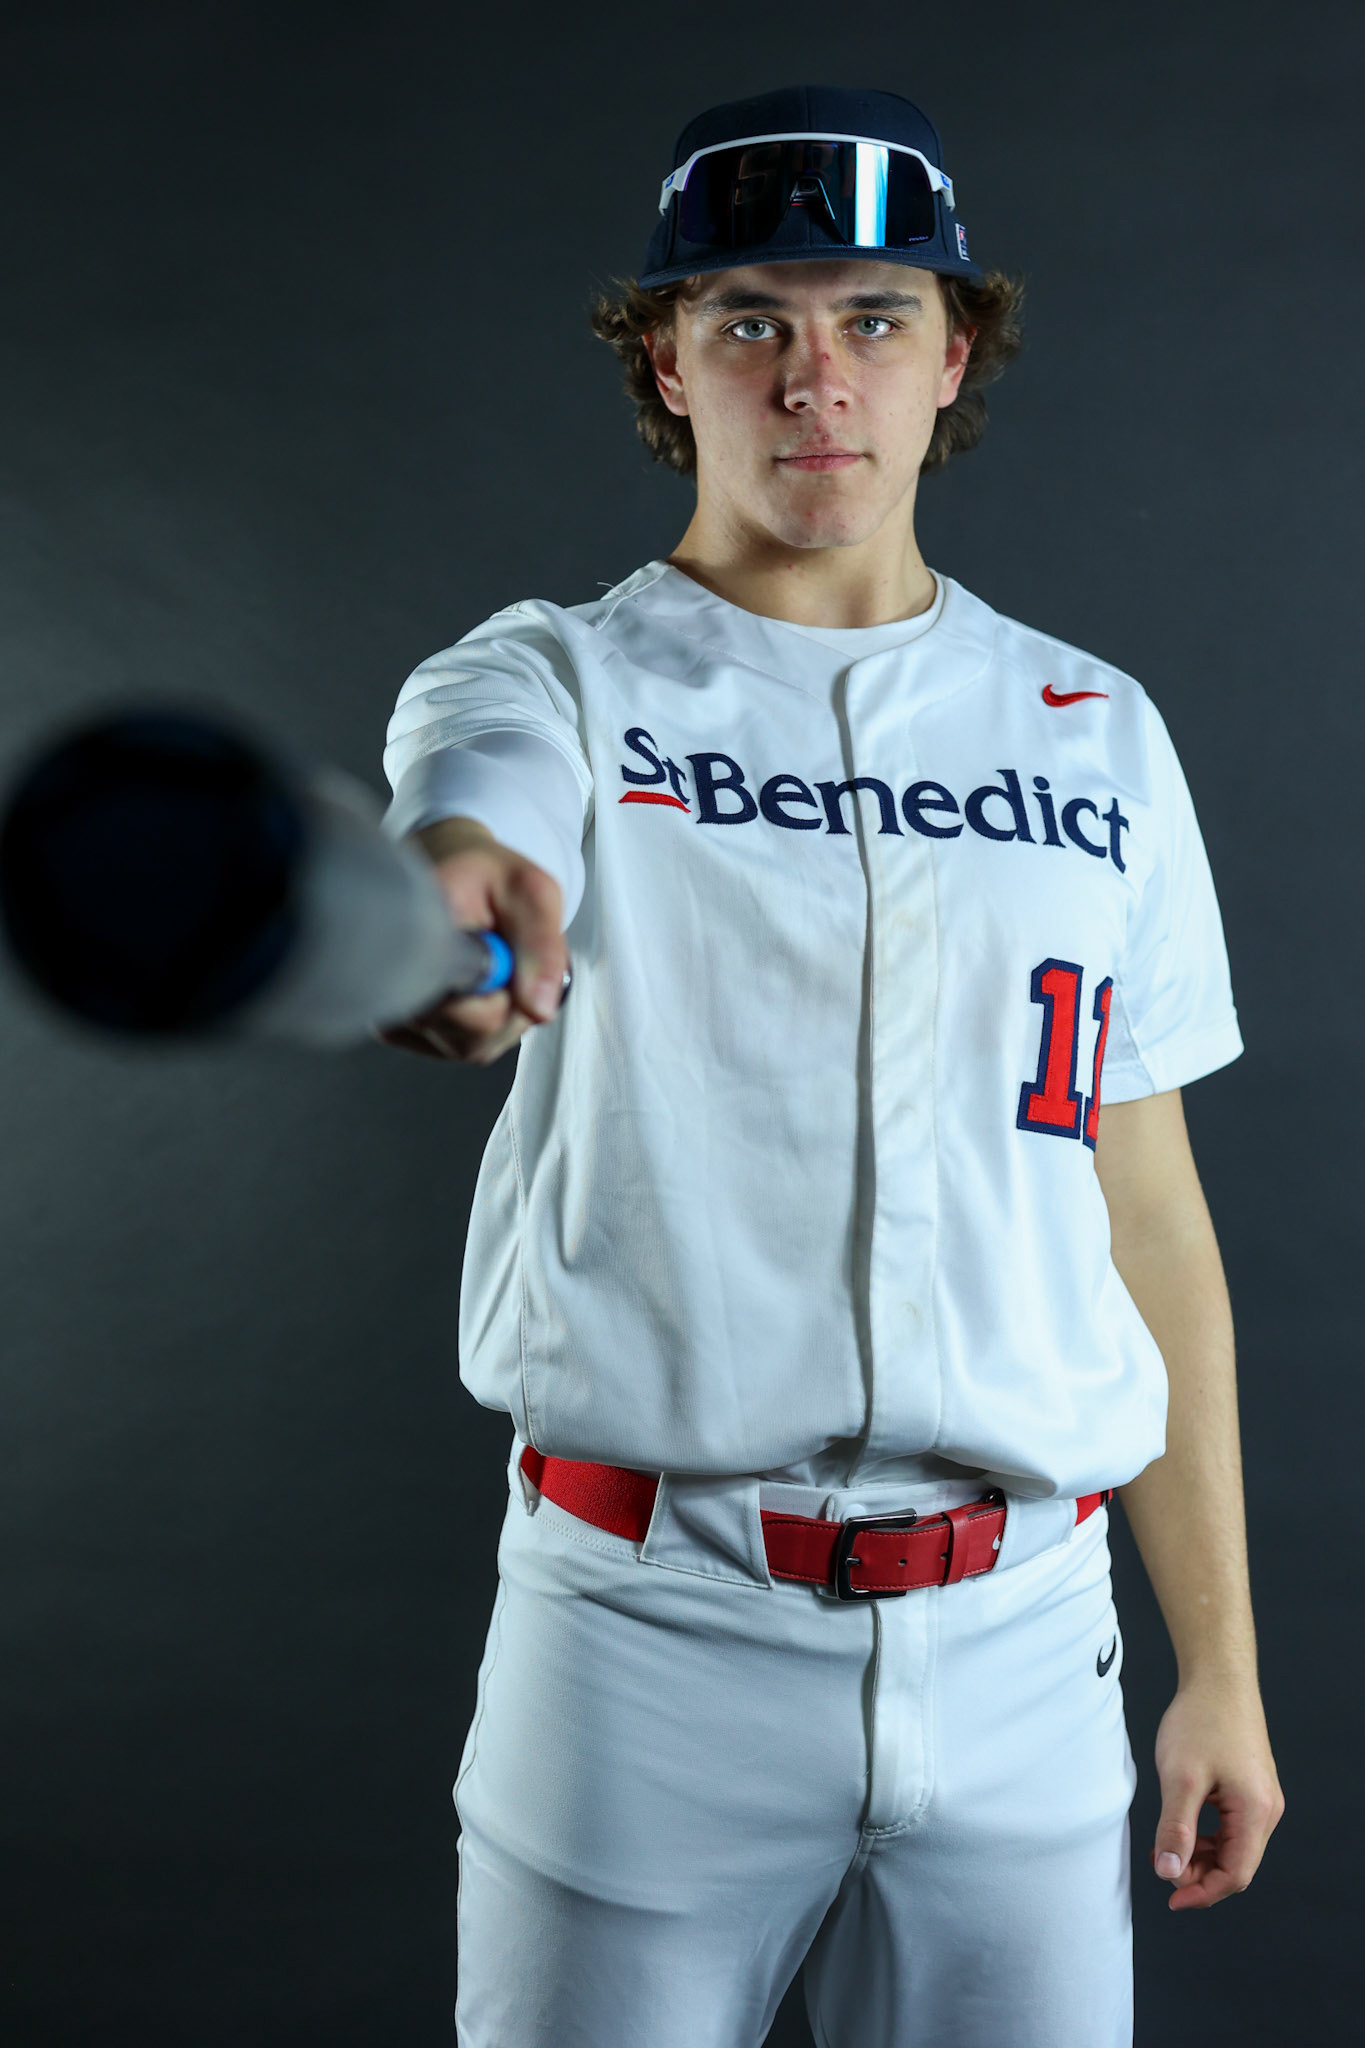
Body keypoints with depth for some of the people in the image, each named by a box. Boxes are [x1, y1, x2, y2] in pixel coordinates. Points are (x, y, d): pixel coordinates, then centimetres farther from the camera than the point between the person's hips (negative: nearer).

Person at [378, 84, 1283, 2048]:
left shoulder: (1097, 733, 9)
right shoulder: (556, 683, -1)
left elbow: (1150, 1215, 10)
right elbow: (465, 827, -26)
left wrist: (1221, 1667, 8)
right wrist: (448, 910, -51)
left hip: (1023, 1648, 3)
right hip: (649, 1629, -2)